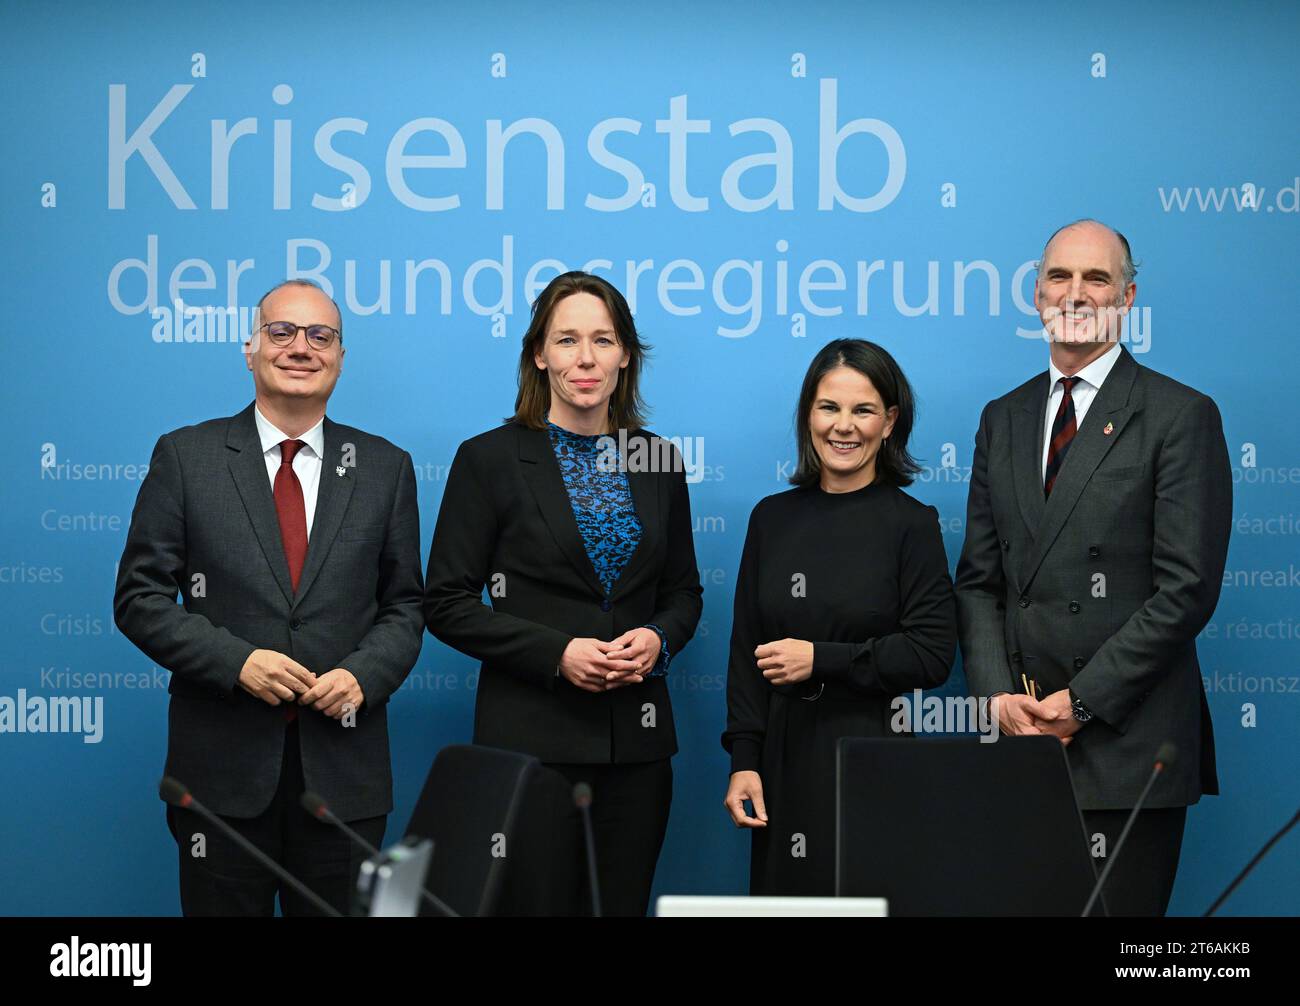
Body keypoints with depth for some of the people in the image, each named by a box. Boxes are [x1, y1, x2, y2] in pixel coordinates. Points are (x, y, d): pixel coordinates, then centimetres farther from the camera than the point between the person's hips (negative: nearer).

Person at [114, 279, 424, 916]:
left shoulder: (385, 468, 8)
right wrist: (238, 661, -13)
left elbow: (405, 605, 10)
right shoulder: (185, 456, 2)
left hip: (342, 768, 2)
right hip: (223, 764, -1)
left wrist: (362, 675, -9)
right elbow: (140, 597, 0)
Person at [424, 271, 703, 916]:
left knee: (622, 903, 7)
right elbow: (446, 604, -5)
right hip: (530, 736, -4)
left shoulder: (658, 464, 10)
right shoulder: (490, 459, -2)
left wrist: (658, 638, -6)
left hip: (636, 739, 4)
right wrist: (557, 652, -15)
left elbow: (683, 591, 17)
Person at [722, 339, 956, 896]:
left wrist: (822, 660, -14)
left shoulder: (912, 523, -2)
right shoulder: (773, 518, 8)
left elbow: (932, 654, -8)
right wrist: (744, 761, 1)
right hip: (785, 760, 4)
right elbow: (746, 650, 8)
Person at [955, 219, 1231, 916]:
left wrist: (1082, 701, -12)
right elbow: (978, 578, 13)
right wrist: (998, 695, -3)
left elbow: (1186, 589, -9)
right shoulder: (1003, 419, 15)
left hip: (1127, 743, -4)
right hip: (1019, 732, 5)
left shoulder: (1182, 417, -2)